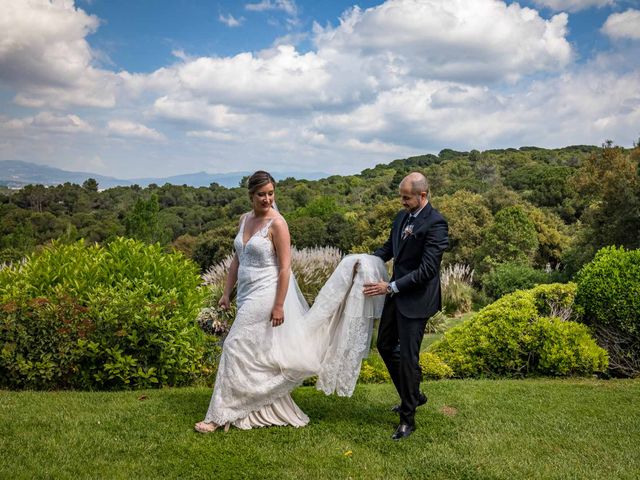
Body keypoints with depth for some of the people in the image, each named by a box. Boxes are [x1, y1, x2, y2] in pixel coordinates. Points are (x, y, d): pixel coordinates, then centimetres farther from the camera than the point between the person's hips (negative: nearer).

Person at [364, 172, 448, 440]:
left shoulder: (435, 224, -20)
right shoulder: (402, 216, 5)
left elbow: (427, 269, -23)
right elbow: (390, 246, 18)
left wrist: (391, 287, -23)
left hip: (416, 298, -9)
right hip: (396, 293, 9)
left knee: (408, 356, -1)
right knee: (385, 345, 18)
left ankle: (408, 419, 15)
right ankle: (413, 395, 37)